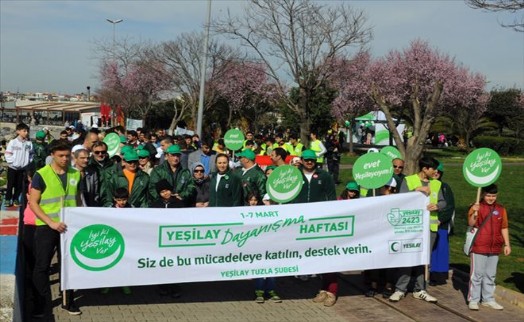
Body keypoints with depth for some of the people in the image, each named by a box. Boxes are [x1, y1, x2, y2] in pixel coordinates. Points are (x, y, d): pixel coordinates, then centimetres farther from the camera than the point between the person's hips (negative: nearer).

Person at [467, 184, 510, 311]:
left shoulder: (501, 209, 6)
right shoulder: (477, 207, -7)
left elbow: (504, 228, 12)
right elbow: (471, 223, -18)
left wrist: (507, 244, 10)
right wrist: (474, 213, -36)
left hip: (494, 248, 5)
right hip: (478, 248, -4)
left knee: (490, 275, 15)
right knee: (477, 274, 1)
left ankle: (488, 299, 26)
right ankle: (473, 300, 10)